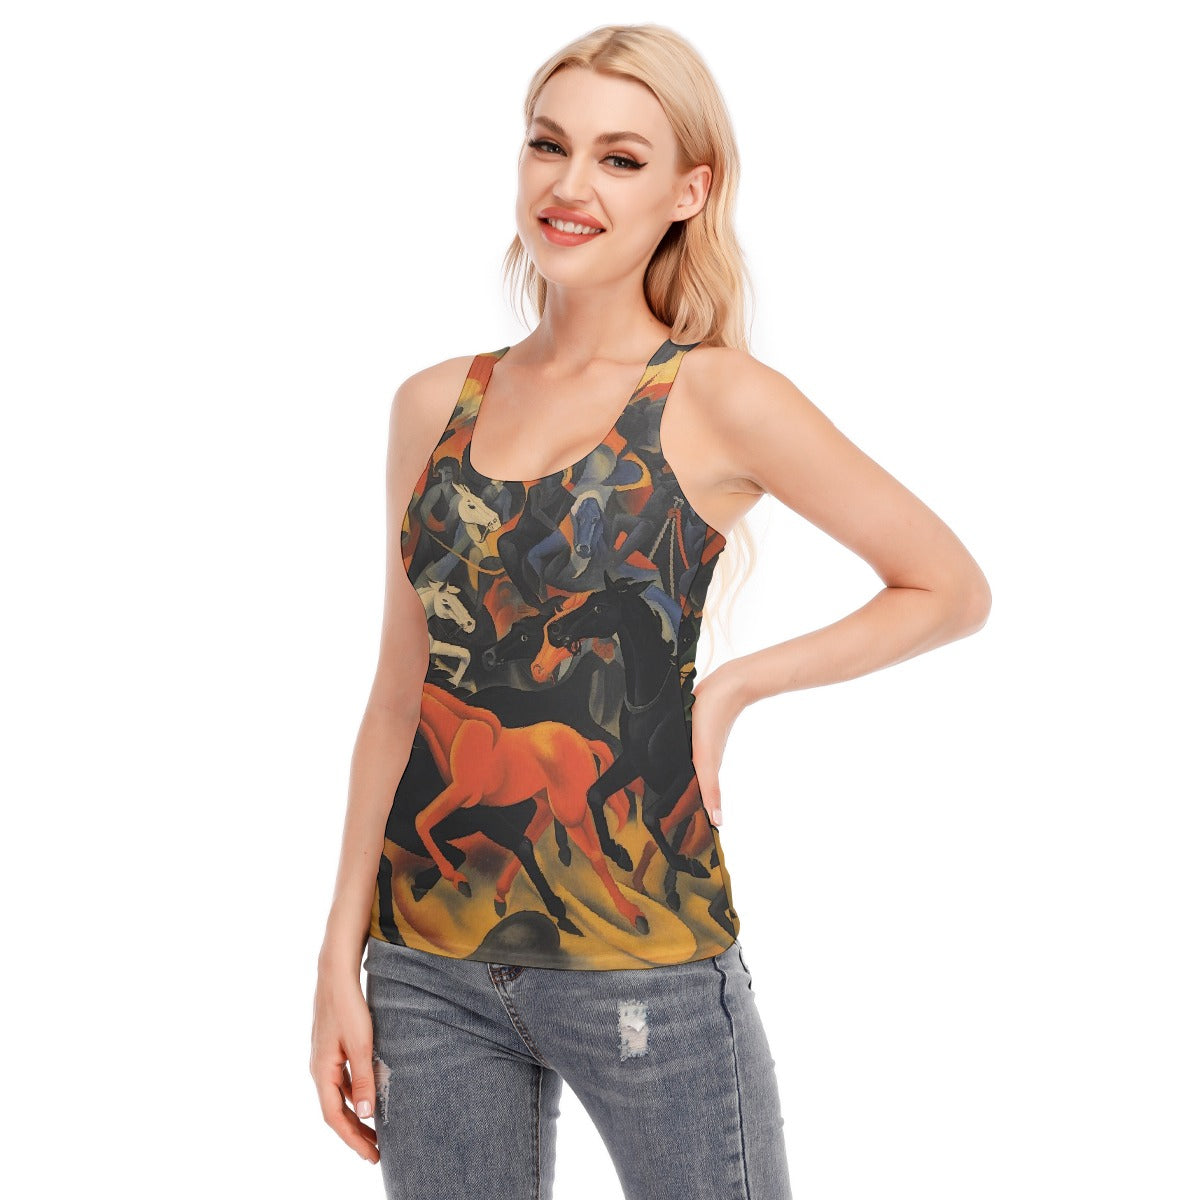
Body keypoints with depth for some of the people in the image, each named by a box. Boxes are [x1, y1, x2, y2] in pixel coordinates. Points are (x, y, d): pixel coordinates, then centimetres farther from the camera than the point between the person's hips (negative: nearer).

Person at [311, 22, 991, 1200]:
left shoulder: (717, 400, -5)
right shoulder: (434, 405, 6)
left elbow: (952, 588, 2)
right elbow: (400, 693, 9)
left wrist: (730, 687, -5)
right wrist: (342, 956, 7)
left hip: (638, 957, -3)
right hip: (429, 960, 4)